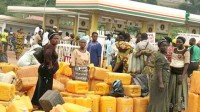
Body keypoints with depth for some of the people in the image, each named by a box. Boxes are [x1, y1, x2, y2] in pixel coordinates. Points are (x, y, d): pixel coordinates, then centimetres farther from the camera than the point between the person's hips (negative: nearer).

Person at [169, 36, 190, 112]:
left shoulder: (186, 52, -8)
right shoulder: (174, 50, 9)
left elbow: (186, 65, -12)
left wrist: (182, 77, -19)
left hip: (180, 73, -5)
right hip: (172, 73, 5)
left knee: (179, 91, 1)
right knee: (171, 91, 7)